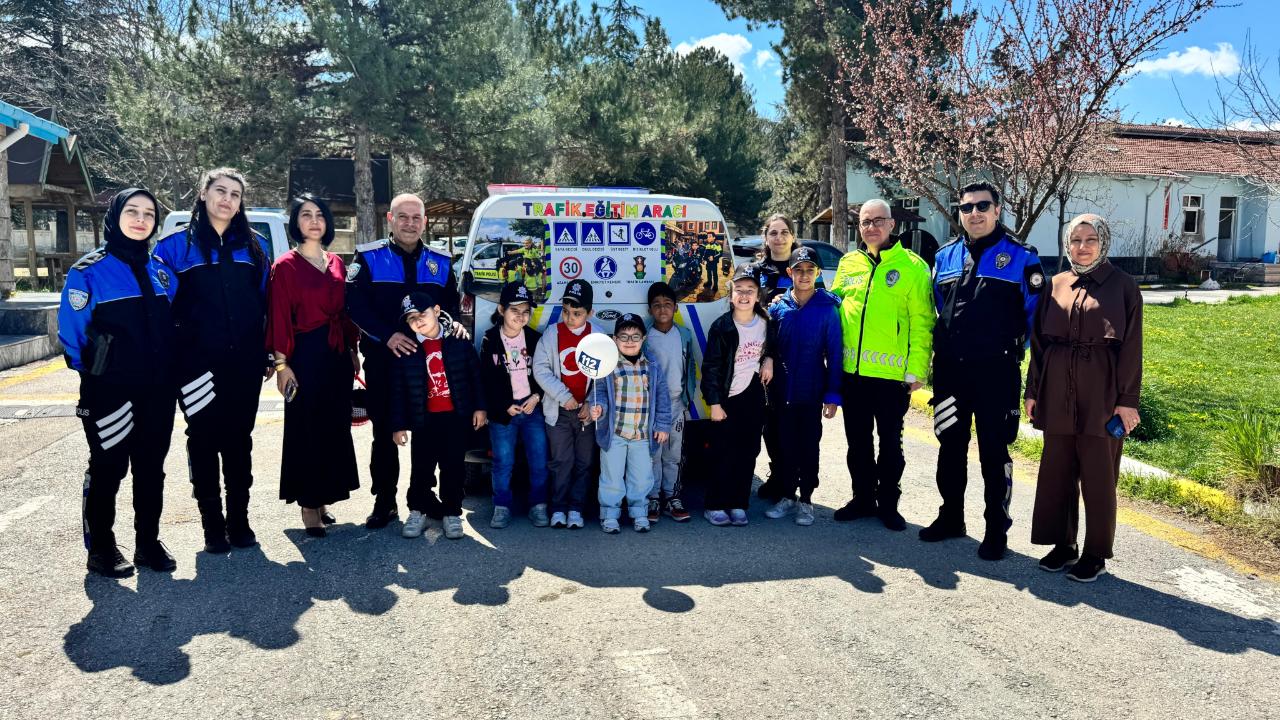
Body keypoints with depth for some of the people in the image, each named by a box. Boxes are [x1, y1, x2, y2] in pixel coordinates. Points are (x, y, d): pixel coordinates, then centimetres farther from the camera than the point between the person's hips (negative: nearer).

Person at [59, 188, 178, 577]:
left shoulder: (161, 271, 9)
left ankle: (148, 542, 23)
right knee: (107, 469, 5)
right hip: (109, 392, -5)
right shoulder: (89, 270, -7)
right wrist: (91, 372, -1)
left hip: (157, 391, 5)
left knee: (151, 468, 11)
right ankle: (100, 548, 18)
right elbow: (71, 331, -7)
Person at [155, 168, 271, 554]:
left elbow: (267, 302, 10)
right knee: (204, 440, 5)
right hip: (197, 362, -2)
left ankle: (239, 520, 20)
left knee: (239, 440, 10)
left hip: (244, 362, 2)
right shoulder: (175, 245, 1)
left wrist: (268, 353, 6)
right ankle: (212, 524, 16)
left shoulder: (255, 246, 10)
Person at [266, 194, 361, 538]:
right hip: (306, 355, -6)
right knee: (306, 429, 1)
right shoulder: (285, 266, -5)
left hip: (337, 355, 6)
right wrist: (281, 364, -13)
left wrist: (353, 351, 11)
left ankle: (322, 498, 23)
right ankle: (308, 505, 11)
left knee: (335, 428, 10)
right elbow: (278, 317, -8)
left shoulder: (337, 264, 11)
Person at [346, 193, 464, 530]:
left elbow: (452, 303, 14)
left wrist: (454, 323, -9)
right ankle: (384, 501, 15)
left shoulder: (441, 262, 10)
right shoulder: (368, 257, 0)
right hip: (383, 359, -2)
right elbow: (355, 304, -8)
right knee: (384, 432, 5)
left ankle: (423, 493, 23)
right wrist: (388, 335, -20)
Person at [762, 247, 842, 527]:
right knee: (786, 444, 11)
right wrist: (768, 387, 3)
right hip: (783, 391, 2)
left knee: (809, 445, 8)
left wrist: (832, 395, -7)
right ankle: (787, 496, 25)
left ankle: (806, 500, 20)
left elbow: (834, 353, -5)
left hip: (812, 392, -2)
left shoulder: (827, 308, -6)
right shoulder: (778, 307, 0)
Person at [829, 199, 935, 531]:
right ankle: (863, 498, 29)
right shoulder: (848, 263, 10)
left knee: (890, 442, 8)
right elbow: (833, 307, 16)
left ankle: (888, 503, 22)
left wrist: (916, 369, -11)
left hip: (892, 373, -4)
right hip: (852, 371, 4)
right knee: (857, 441, 14)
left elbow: (921, 323, -6)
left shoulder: (913, 266, -4)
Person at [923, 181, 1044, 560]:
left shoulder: (1020, 257, -3)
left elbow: (1036, 313, -1)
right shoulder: (945, 257, 10)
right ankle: (951, 516, 28)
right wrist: (940, 352, 13)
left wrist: (1014, 350, -3)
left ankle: (997, 529, 15)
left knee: (994, 451, 4)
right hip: (949, 370, 4)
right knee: (950, 447, 13)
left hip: (996, 373, -4)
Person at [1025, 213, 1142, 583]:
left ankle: (1096, 553, 15)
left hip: (1101, 392, -3)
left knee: (1098, 475, 3)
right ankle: (1062, 544, 22)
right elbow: (1039, 341, 10)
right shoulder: (1056, 285, 8)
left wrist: (1128, 400, -8)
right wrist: (1033, 390, 6)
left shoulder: (1123, 286, -1)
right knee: (1057, 470, 9)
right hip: (1058, 393, 4)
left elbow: (1131, 347, -4)